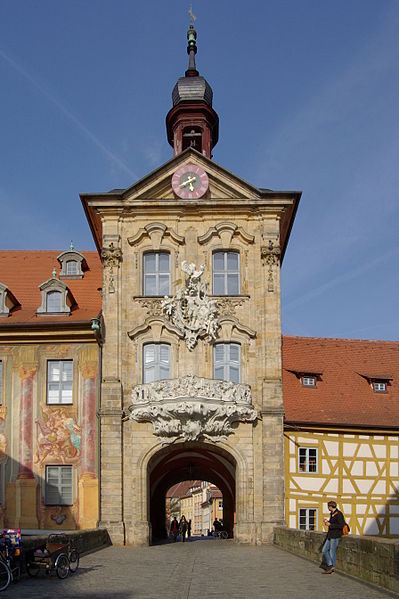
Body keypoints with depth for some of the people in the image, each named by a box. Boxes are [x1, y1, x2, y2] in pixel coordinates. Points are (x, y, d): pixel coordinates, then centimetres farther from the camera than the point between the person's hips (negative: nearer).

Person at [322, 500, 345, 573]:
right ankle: (330, 565, 10)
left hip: (335, 536, -10)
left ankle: (332, 568, 7)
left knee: (332, 552, -3)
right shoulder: (332, 514, 13)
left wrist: (330, 525, -18)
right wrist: (327, 521, 8)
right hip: (330, 536, 10)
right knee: (324, 550, 8)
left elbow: (341, 525, -21)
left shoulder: (339, 514, -15)